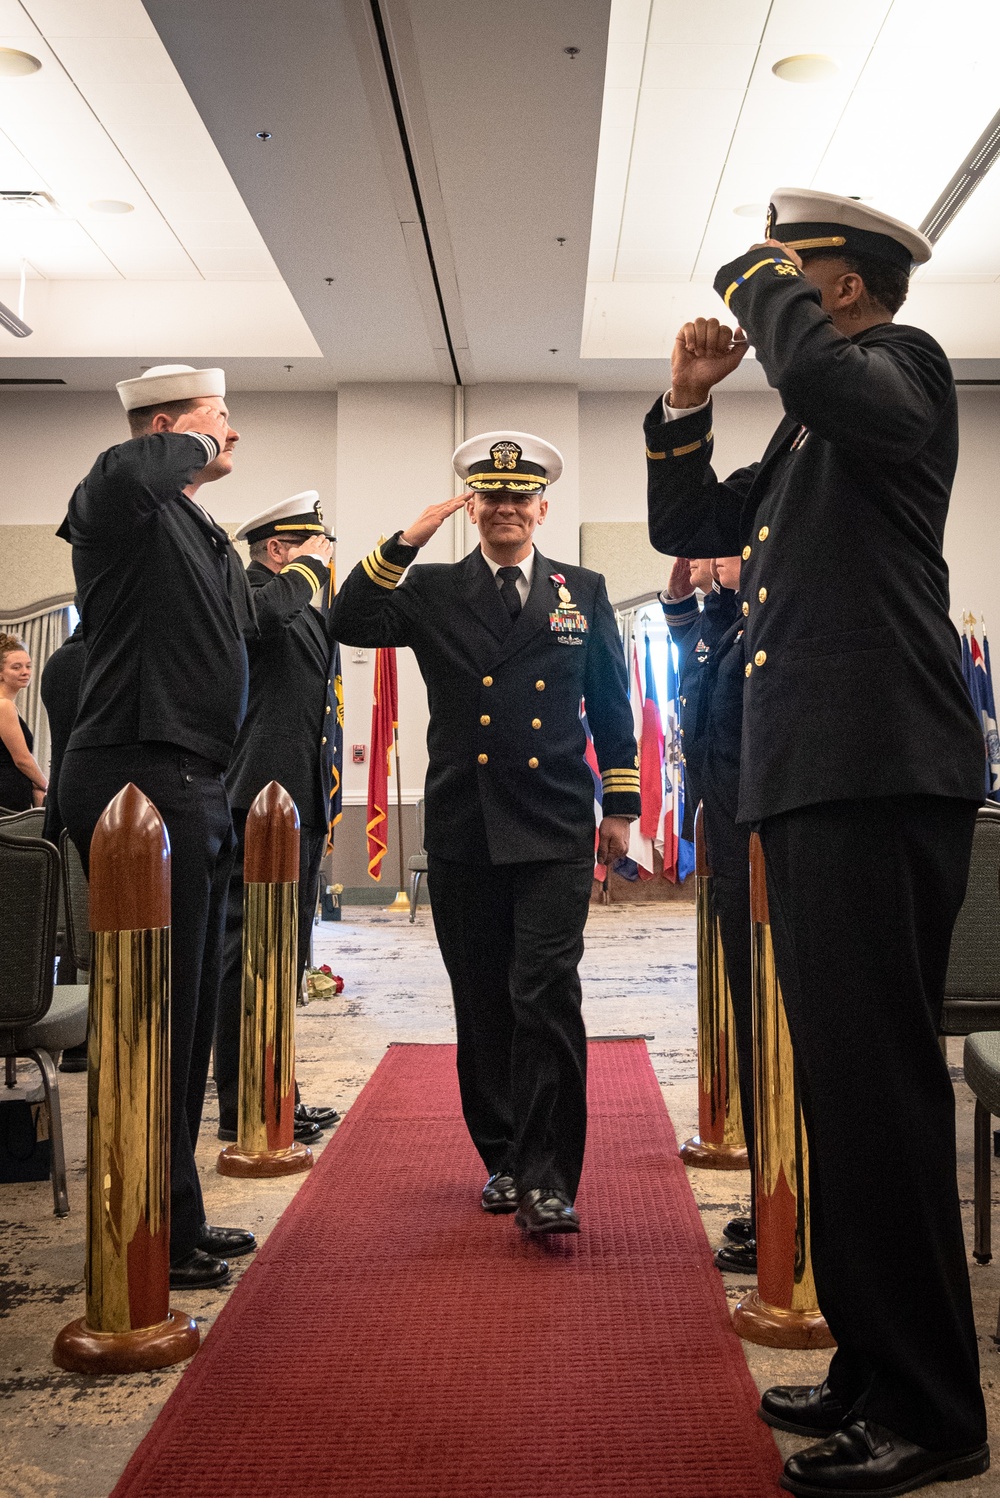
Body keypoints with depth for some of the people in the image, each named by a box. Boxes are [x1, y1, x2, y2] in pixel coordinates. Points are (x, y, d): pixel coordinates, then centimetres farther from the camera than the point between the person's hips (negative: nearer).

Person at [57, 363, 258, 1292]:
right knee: (155, 1013, -5)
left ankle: (176, 1222, 28)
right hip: (138, 782, -10)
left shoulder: (209, 539, 21)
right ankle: (155, 1239, 6)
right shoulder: (121, 508, -8)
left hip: (193, 791, 10)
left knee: (187, 1014, 15)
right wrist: (190, 444, -13)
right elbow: (125, 473, -35)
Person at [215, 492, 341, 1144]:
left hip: (302, 804, 10)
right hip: (263, 800, -10)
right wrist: (312, 564, -15)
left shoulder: (306, 609, 20)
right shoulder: (245, 590, -9)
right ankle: (243, 1109, 2)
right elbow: (270, 609, -35)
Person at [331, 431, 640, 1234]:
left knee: (547, 997, -10)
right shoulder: (433, 592, 10)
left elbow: (612, 707, 13)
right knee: (483, 1006, 9)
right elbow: (348, 624, -5)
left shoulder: (583, 592, 11)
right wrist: (404, 543, -10)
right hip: (463, 835, 2)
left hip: (555, 834, -1)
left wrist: (621, 806, 9)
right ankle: (502, 1157, 23)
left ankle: (547, 1176, -5)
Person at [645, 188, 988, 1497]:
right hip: (814, 780, 10)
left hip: (877, 780, -10)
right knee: (844, 1085, 12)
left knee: (877, 1085, -9)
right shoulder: (810, 428, 25)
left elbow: (820, 368, -24)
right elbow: (687, 527, 27)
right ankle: (874, 1370, 24)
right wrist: (688, 403, 15)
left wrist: (765, 285, -4)